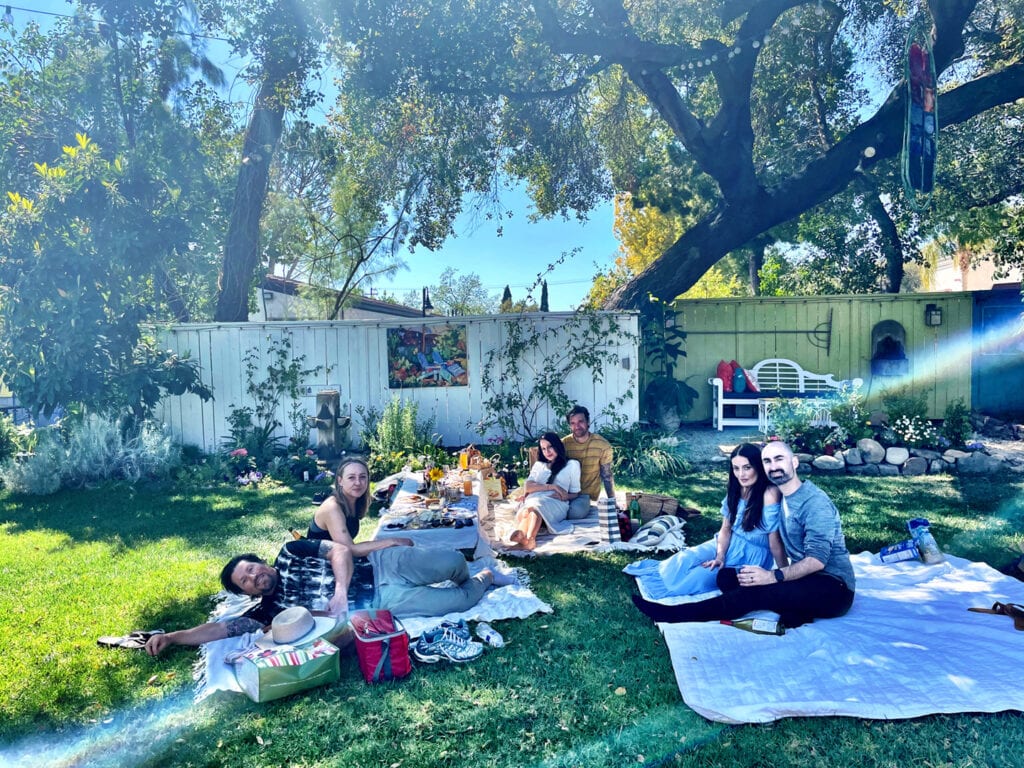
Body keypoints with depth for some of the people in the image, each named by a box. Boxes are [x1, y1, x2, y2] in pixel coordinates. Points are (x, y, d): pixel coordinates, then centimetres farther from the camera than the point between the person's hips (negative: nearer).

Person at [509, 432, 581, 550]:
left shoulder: (572, 464, 24)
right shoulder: (538, 465, 32)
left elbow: (575, 494, 18)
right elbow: (527, 487, 13)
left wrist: (565, 496, -6)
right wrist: (552, 486, -2)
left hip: (555, 503, -3)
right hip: (533, 500, 3)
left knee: (534, 509, -40)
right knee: (523, 512, -38)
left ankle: (525, 540, -67)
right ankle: (528, 540, -67)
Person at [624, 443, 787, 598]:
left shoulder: (769, 494, -26)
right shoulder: (735, 489, -4)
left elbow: (775, 541, -20)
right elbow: (726, 528, 0)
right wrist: (720, 556, -15)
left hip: (753, 556, -5)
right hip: (730, 544, 6)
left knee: (700, 577, -22)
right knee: (686, 558, -17)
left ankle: (663, 586, 0)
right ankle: (660, 572, 7)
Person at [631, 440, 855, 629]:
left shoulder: (814, 502, -15)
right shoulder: (781, 498, 12)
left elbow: (817, 560, -23)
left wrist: (774, 576, -30)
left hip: (833, 588, -8)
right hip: (803, 579, 8)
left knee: (755, 592, -32)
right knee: (726, 576, -9)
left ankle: (675, 613, -27)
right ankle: (792, 611, -23)